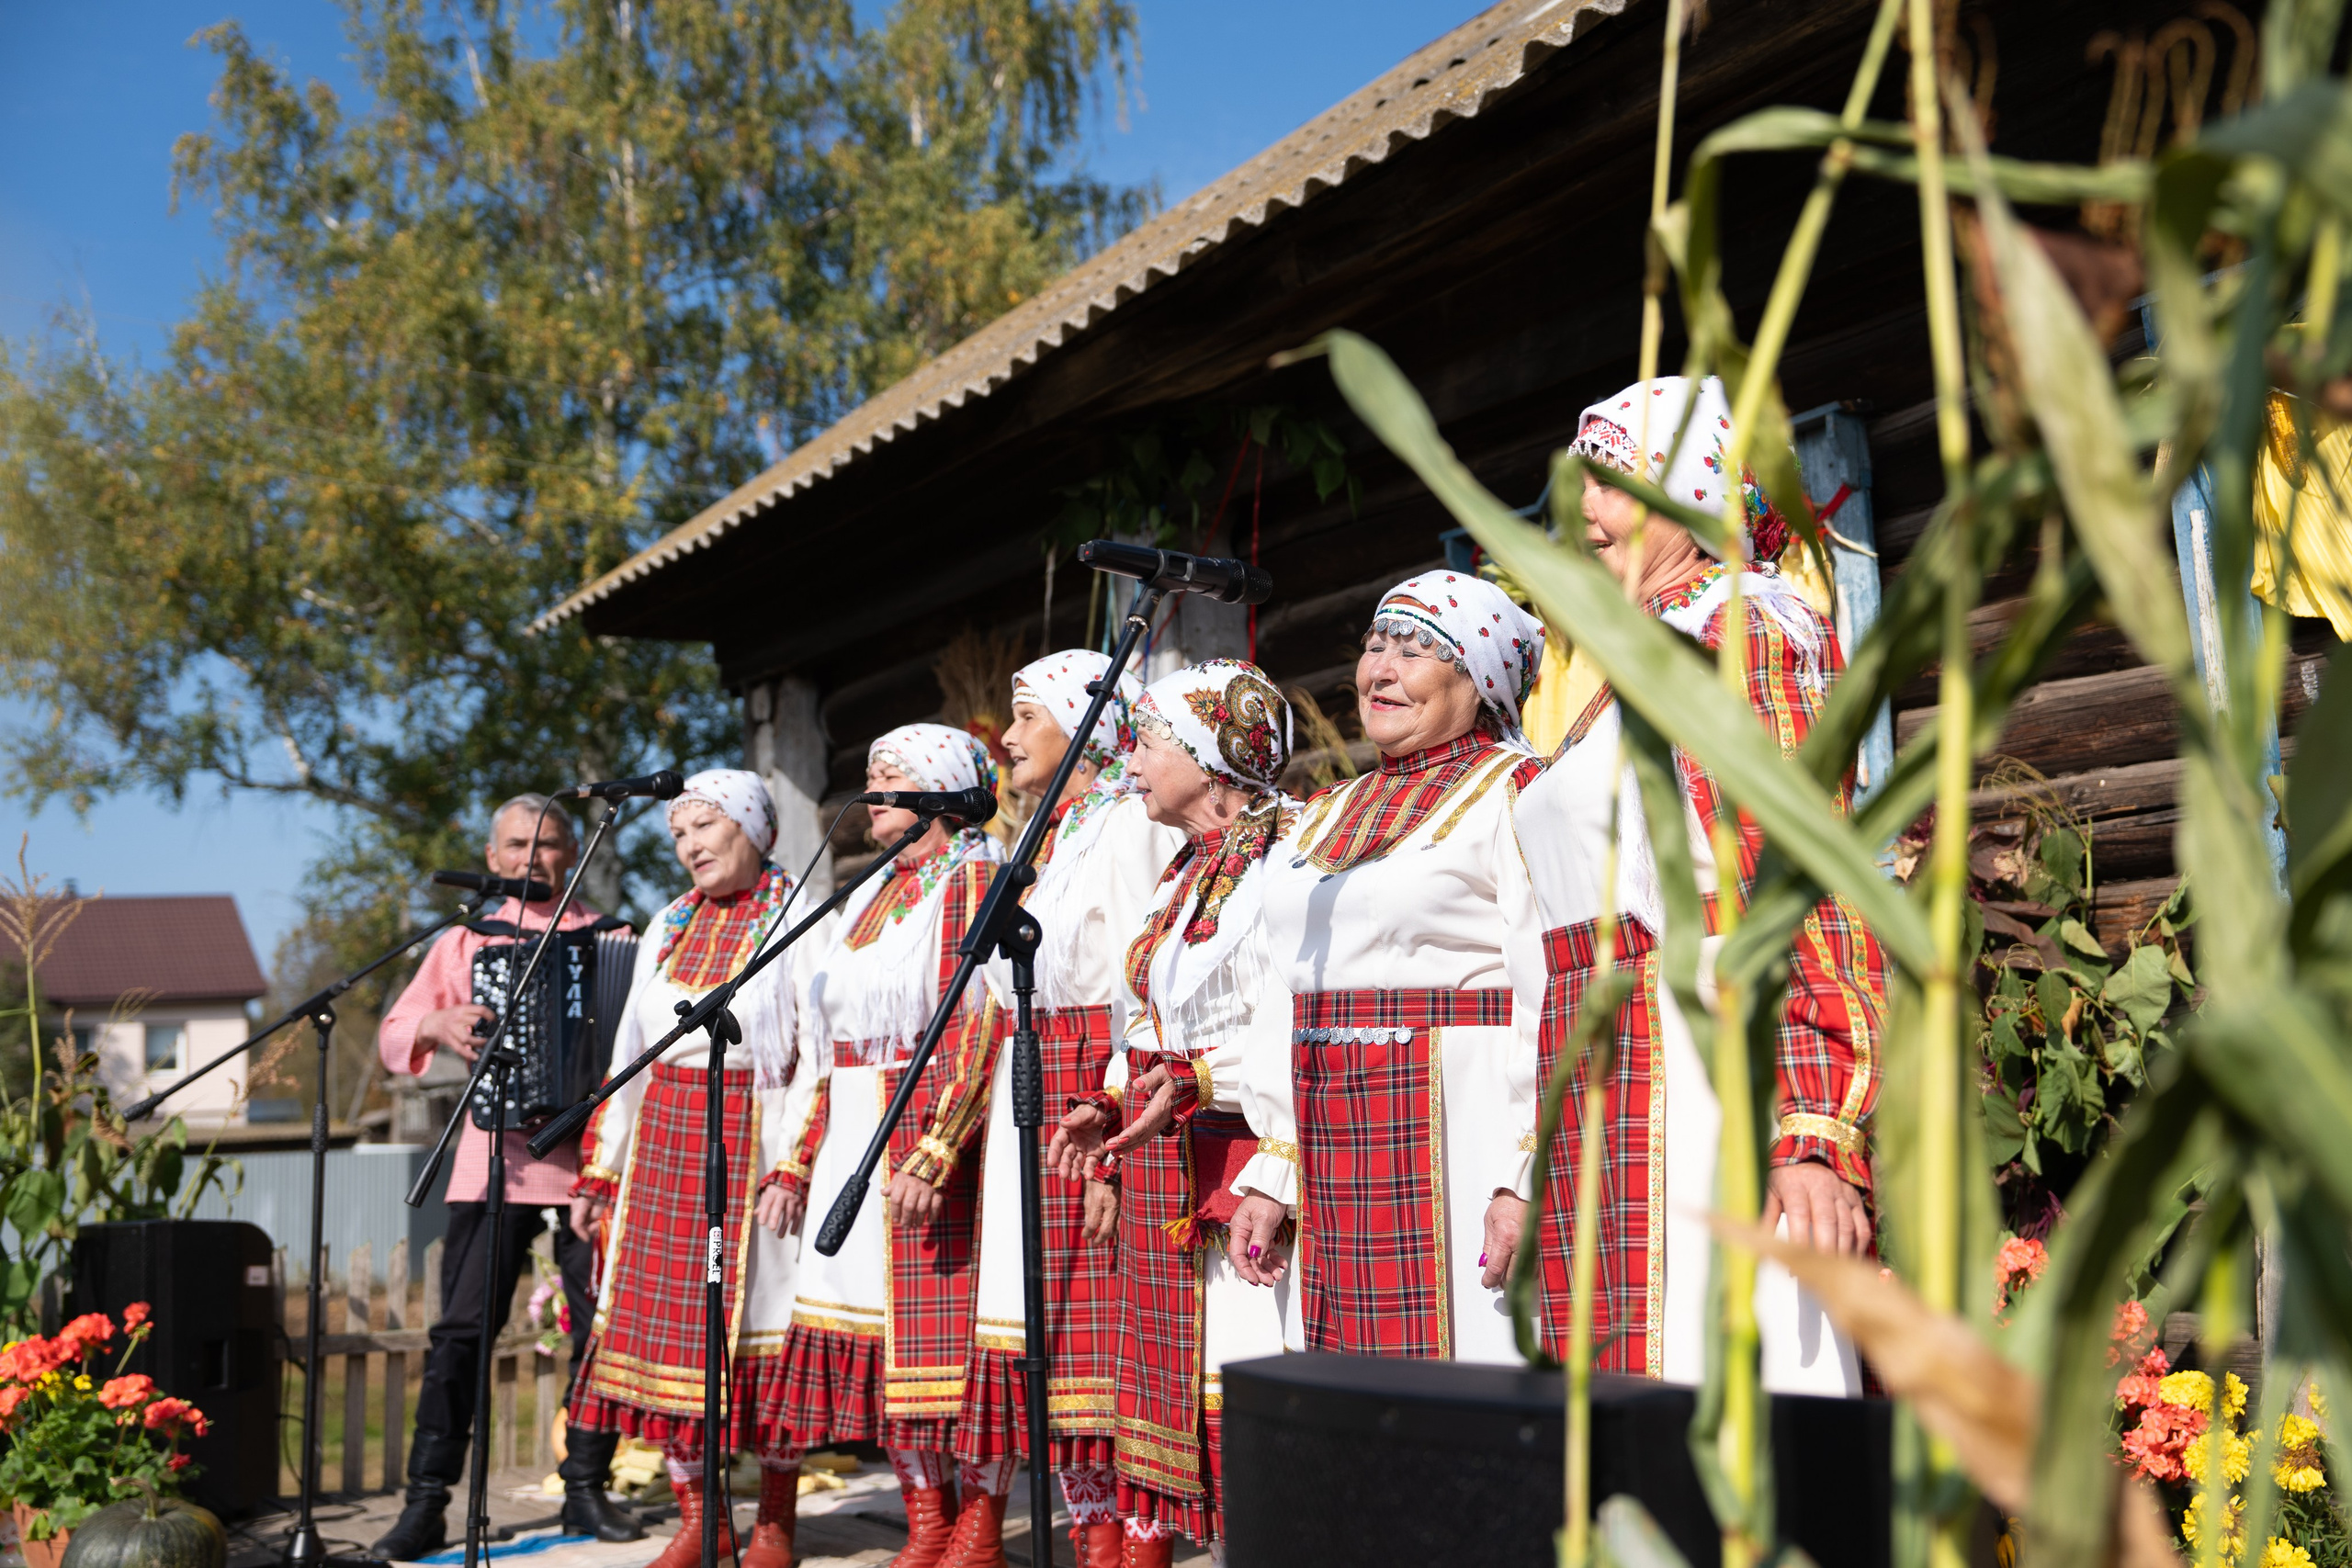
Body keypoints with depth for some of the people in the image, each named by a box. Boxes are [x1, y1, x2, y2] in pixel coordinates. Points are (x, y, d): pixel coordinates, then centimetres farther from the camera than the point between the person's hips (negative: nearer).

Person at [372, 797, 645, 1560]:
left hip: (589, 1154, 0)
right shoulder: (465, 943, 13)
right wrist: (437, 1025, -8)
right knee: (461, 1328, -3)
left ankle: (585, 1487, 13)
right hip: (494, 1158, 0)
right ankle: (426, 1501, 3)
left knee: (602, 1323, 0)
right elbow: (393, 1036, 13)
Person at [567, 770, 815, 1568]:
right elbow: (629, 1056, 16)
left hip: (752, 1144, -5)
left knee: (756, 1321, -1)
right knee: (666, 1318, 4)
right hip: (664, 1147, 5)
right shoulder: (669, 928, 15)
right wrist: (598, 1171, 12)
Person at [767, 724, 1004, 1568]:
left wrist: (935, 1151, -27)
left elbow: (976, 1025, -17)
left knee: (930, 1323, -7)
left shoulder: (970, 881, -5)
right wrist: (800, 1160, 14)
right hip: (852, 1141, 8)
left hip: (927, 1132, -8)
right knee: (872, 1326, 7)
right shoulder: (872, 896, 20)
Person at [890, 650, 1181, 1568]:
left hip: (1086, 1098, -8)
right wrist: (936, 1151, 15)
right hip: (1017, 1097, 8)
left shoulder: (1125, 828, -7)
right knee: (1012, 1316, 10)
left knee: (1086, 1327, -6)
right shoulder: (1047, 839, 18)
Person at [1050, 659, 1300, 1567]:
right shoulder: (1185, 871, 18)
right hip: (1161, 1176, 9)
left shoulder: (1280, 857, -11)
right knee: (1165, 1381, 14)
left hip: (1233, 1156, -9)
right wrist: (1111, 1108, 10)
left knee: (1239, 1393, -6)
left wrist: (1271, 1181, -26)